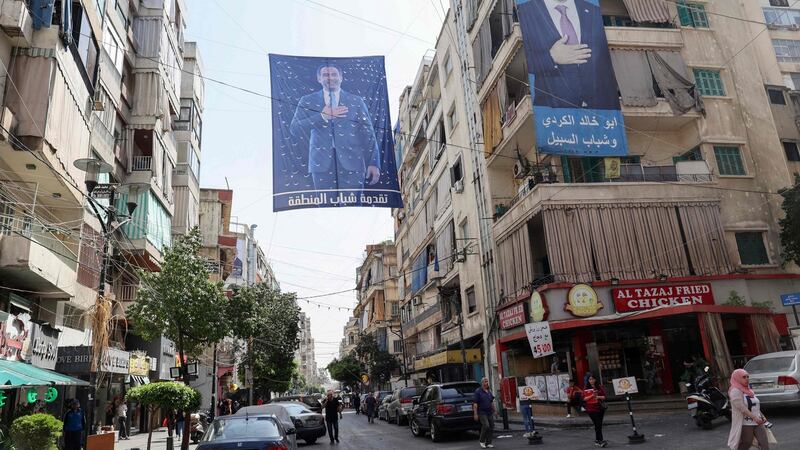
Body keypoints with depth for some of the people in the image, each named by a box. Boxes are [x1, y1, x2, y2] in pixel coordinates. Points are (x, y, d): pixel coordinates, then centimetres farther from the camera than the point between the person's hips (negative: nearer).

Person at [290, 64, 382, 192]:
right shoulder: (307, 102, 12)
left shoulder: (356, 101, 13)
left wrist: (373, 163, -1)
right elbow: (295, 129, 0)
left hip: (351, 163, 0)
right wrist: (322, 116, -11)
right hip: (322, 164, 1)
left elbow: (368, 134, 9)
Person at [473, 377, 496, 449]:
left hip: (490, 413, 6)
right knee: (486, 425, -20)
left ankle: (488, 443, 14)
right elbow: (475, 403, -11)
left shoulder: (489, 392, 13)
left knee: (491, 427, 2)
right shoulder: (478, 391, -7)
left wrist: (494, 410, 19)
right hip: (482, 412, -6)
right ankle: (482, 441, -1)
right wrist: (475, 414, -16)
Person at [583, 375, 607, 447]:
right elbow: (584, 398, -3)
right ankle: (601, 440, -11)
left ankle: (597, 440, 23)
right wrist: (591, 396, -18)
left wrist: (598, 397, -18)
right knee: (597, 425, -9)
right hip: (591, 409, -2)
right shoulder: (586, 388, 0)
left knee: (599, 425, 10)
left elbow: (604, 397, 1)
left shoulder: (600, 387, 3)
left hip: (600, 408, 2)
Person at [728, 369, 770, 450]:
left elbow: (756, 406, 21)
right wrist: (754, 418, -26)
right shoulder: (735, 391, -12)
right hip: (745, 424, -7)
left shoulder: (748, 390, 15)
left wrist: (762, 416, 10)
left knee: (765, 443, -2)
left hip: (757, 423, 7)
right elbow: (742, 408, -21)